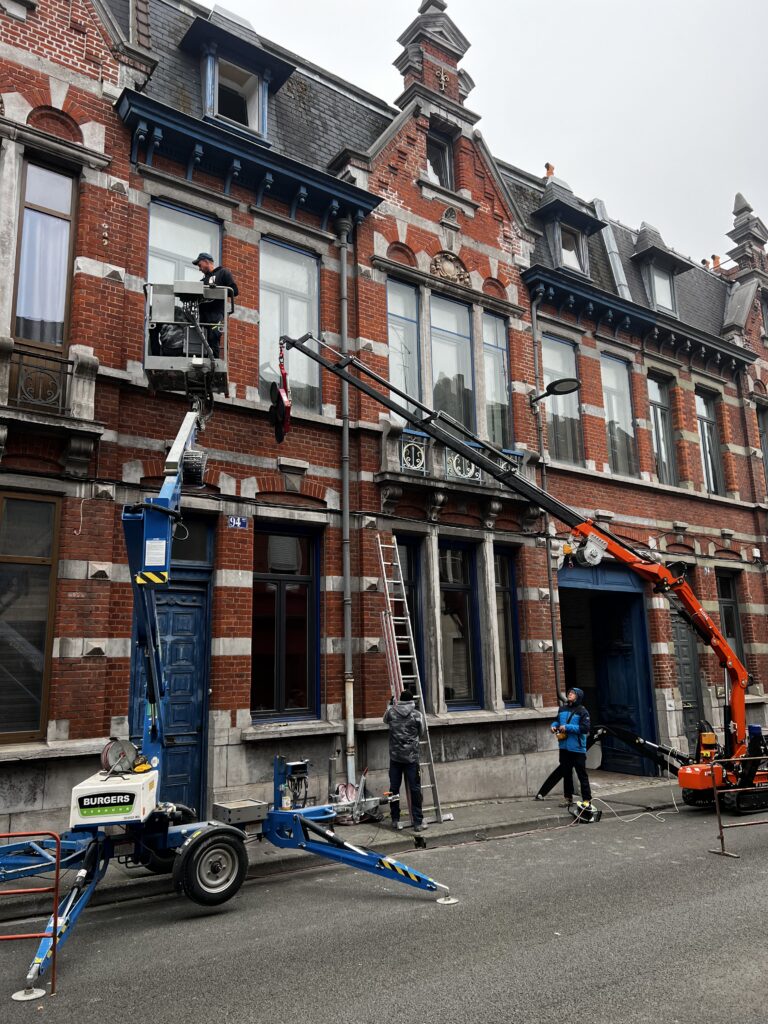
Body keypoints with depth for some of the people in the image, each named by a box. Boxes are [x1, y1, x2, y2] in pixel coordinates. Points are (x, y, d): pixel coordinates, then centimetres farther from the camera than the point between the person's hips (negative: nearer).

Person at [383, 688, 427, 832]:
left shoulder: (391, 712, -1)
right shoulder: (417, 715, -8)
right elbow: (422, 731, 7)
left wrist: (391, 704, 34)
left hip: (395, 757, 2)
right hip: (411, 758, -2)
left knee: (394, 788, 11)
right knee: (415, 789, 4)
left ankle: (395, 820, 18)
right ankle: (418, 822, 8)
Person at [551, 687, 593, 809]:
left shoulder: (582, 711, -10)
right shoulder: (562, 710, 8)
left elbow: (585, 728, -19)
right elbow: (557, 720, 24)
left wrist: (567, 727, -20)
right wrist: (554, 725, 1)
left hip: (577, 749, -6)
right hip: (564, 748, 6)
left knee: (582, 775, 1)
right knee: (566, 774, 15)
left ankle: (587, 799, 9)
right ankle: (568, 798, 26)